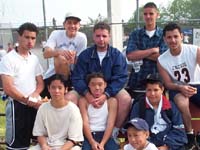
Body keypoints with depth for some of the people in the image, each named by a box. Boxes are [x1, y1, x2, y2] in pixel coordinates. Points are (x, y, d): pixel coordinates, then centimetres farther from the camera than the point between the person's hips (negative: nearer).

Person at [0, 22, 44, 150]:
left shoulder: (34, 59, 11)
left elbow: (40, 83, 13)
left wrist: (35, 94, -9)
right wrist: (27, 101, -11)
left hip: (35, 105, 6)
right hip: (18, 106, -6)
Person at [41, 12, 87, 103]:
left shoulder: (82, 38, -9)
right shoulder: (56, 34, -8)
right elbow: (45, 54, -25)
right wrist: (60, 51, -45)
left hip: (69, 76, -2)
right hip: (51, 75, 2)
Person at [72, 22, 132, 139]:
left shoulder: (117, 55, -5)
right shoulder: (85, 55, -3)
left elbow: (120, 78, -15)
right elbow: (77, 78, -10)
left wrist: (106, 95, -30)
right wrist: (87, 95, -29)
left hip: (111, 90, -1)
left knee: (126, 99, -30)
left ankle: (115, 131, -14)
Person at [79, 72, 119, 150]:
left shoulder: (111, 101, 6)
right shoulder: (83, 101, 7)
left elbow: (110, 124, -3)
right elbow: (85, 123, -3)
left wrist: (102, 143, -18)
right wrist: (92, 142, -20)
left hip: (104, 134, 0)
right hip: (88, 135, 0)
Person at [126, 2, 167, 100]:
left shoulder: (163, 35, 5)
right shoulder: (135, 34, 7)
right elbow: (130, 55, -9)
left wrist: (139, 54, -8)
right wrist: (152, 50, -10)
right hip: (137, 82, 1)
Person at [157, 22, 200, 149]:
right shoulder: (162, 60, -6)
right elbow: (168, 83, -3)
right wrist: (180, 88, -26)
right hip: (178, 87, 0)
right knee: (182, 103, -35)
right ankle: (190, 134, -12)